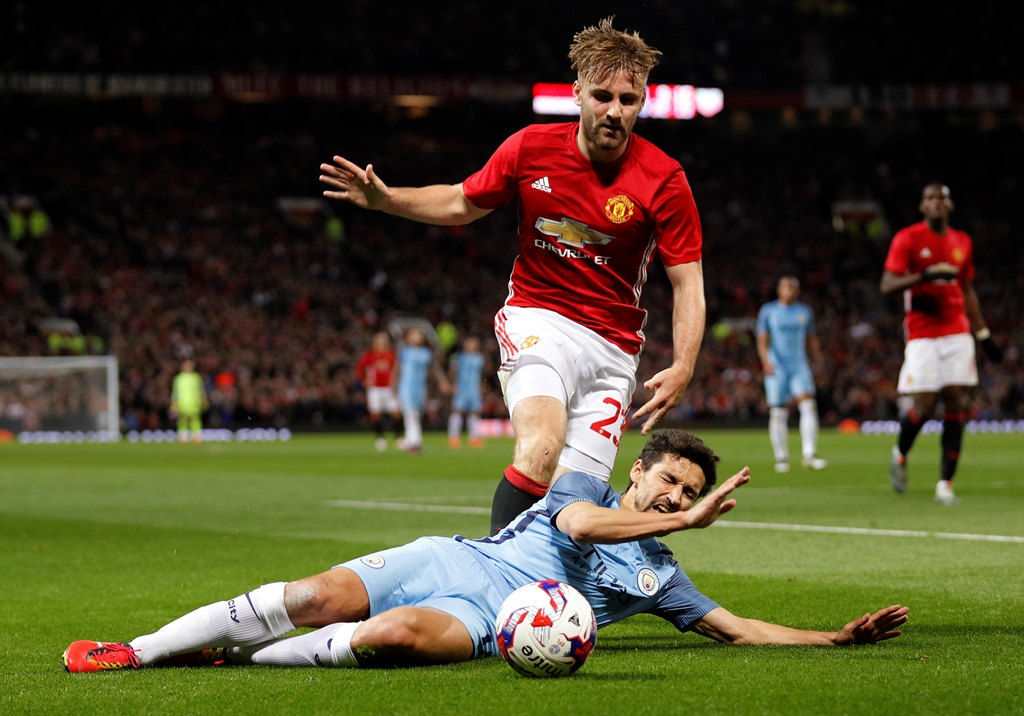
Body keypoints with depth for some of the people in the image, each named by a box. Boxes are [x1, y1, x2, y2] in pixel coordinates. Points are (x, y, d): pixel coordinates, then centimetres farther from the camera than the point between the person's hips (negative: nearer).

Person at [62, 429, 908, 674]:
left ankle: (242, 660, -17)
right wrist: (683, 520, -11)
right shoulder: (585, 486, 12)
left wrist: (840, 636, 8)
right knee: (317, 597, -24)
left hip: (482, 620, 0)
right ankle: (137, 651, -12)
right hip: (447, 562, 0)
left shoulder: (659, 577, 20)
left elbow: (735, 627, 18)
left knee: (398, 635, -36)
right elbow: (583, 523, -10)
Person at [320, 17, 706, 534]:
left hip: (612, 346, 1)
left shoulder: (664, 180, -9)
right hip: (538, 321, -1)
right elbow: (463, 204, 13)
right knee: (539, 452, -29)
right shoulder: (531, 148, -4)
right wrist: (384, 198, -2)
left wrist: (682, 369, -21)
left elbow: (688, 283, -6)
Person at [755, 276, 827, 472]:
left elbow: (812, 341, 20)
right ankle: (781, 458, 8)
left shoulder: (805, 311, 13)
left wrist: (819, 365, 15)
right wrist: (766, 361, -14)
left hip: (799, 366, 2)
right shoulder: (768, 311, 5)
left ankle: (809, 455, -19)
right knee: (778, 413, -2)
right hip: (776, 367, -2)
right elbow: (762, 340, 1)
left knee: (808, 405, -16)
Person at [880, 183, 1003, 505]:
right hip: (922, 334, -4)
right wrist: (924, 276, -25)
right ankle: (900, 455, 23)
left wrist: (984, 335, 20)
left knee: (955, 406, -6)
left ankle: (945, 483, -2)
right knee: (924, 407, -9)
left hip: (957, 332, 4)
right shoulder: (907, 239, -3)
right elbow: (887, 284, -10)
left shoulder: (962, 242, 13)